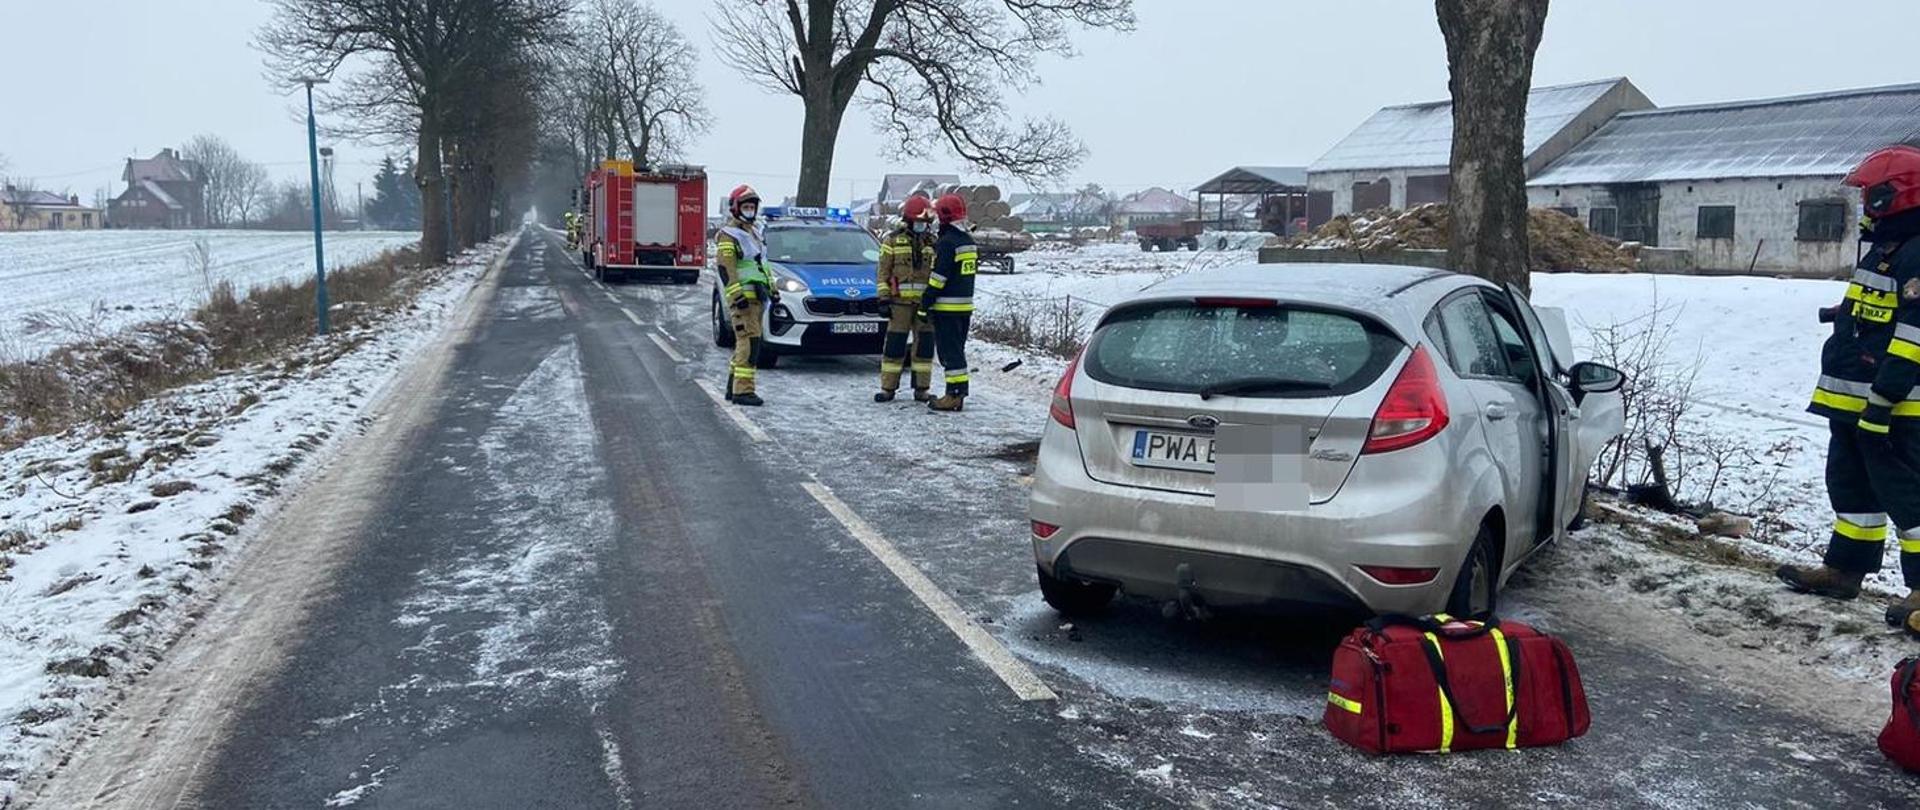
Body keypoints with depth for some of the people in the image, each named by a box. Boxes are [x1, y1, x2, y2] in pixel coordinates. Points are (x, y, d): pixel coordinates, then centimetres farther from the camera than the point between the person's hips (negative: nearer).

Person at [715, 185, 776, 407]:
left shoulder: (755, 232, 21)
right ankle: (742, 390, -17)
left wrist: (772, 289, 22)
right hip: (743, 297, -9)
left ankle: (733, 387, 18)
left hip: (757, 297, 9)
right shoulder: (728, 235, -7)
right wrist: (737, 295, -24)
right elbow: (726, 269, -16)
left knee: (744, 342, 12)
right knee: (749, 340, -16)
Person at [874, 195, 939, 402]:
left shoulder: (933, 243, 12)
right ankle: (888, 388, 5)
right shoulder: (893, 241, 3)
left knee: (925, 344, 4)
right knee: (894, 345, -2)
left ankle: (921, 388, 12)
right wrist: (884, 298, -5)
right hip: (900, 301, -3)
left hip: (926, 302, 3)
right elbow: (883, 271, 2)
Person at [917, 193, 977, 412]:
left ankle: (953, 395, -6)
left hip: (947, 306, -9)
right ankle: (959, 394, 16)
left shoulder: (946, 243, -16)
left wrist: (925, 305, -13)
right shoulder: (969, 241, 13)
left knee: (949, 351, -5)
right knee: (957, 350, 13)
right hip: (965, 304, 9)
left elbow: (938, 278, -18)